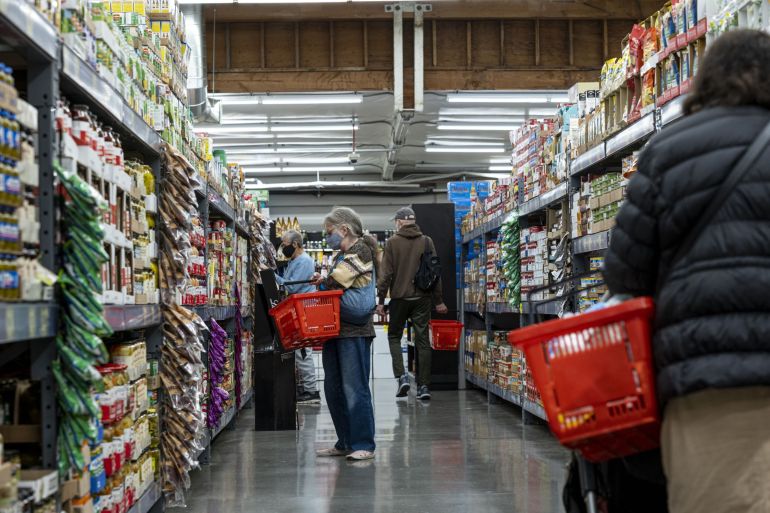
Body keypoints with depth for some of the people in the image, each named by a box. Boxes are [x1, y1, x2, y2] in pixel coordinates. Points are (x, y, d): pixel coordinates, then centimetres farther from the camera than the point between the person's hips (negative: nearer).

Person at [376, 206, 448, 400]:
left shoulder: (392, 242, -3)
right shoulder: (426, 241, 4)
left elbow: (385, 274, -6)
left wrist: (381, 300, 0)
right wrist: (438, 300, 10)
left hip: (399, 297, -2)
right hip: (422, 298, 2)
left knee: (394, 336, 14)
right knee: (422, 340, 6)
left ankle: (401, 375, -5)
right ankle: (424, 386, 4)